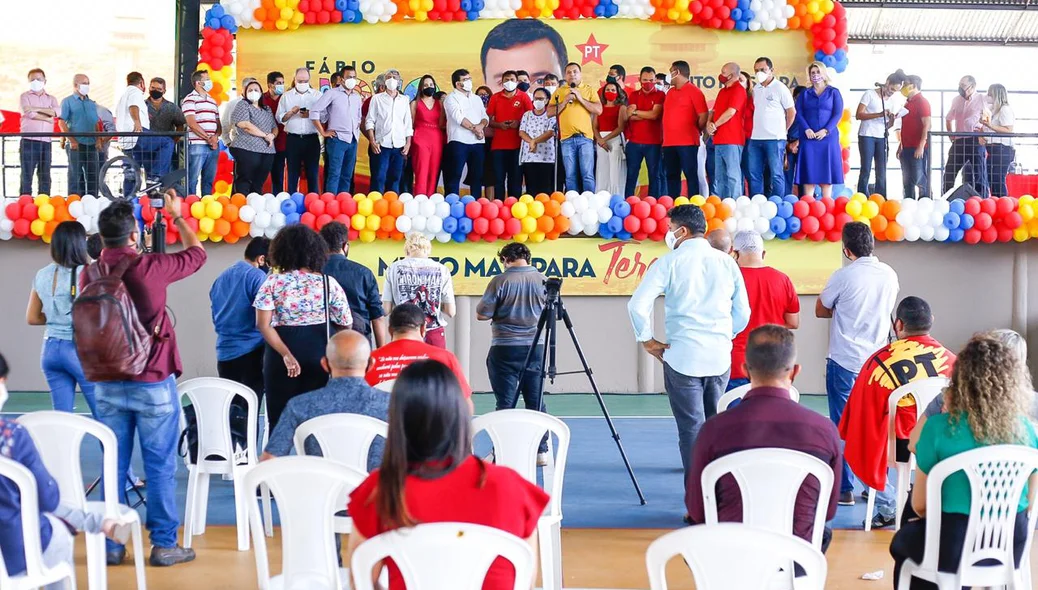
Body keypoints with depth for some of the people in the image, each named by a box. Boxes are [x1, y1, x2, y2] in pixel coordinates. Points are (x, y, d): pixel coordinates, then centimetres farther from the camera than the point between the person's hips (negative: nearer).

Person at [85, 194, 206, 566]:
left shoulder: (89, 275, 2)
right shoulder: (150, 267, -12)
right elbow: (197, 254, 5)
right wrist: (177, 217, 18)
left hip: (107, 384, 5)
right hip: (153, 382, -5)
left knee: (113, 465, 10)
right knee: (160, 466, 2)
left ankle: (112, 545, 17)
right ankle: (163, 544, 7)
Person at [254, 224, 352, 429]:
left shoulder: (273, 282, -1)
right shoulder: (328, 283, -2)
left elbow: (263, 324, -9)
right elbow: (346, 324, 3)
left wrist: (286, 355, -12)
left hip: (281, 357, 0)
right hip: (319, 353, 0)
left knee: (281, 417, 6)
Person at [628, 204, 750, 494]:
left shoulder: (669, 262, -5)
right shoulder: (727, 262, 7)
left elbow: (638, 304, -14)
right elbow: (743, 314, 11)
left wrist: (647, 340, -2)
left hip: (682, 358, -4)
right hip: (720, 358, 4)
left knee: (691, 429, 1)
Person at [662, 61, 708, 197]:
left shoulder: (693, 91, -5)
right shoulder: (670, 92, 17)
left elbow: (703, 116, -9)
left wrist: (695, 131, 2)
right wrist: (667, 135, 15)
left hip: (687, 142, -7)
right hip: (669, 142, 7)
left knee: (691, 175, -5)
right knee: (672, 176, 8)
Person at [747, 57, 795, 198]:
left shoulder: (780, 88, -3)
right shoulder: (756, 89, 13)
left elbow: (792, 112, 0)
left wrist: (783, 130, 5)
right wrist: (756, 130, 11)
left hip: (774, 139, -6)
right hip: (755, 138, 6)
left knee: (776, 174, -3)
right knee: (754, 174, 7)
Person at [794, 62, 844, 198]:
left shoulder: (834, 92, 9)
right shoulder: (805, 94, 13)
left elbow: (838, 114, 0)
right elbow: (799, 114, 3)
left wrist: (826, 130, -14)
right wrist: (806, 129, -14)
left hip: (828, 137, -1)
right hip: (808, 138, 1)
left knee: (826, 172, 0)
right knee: (808, 172, -2)